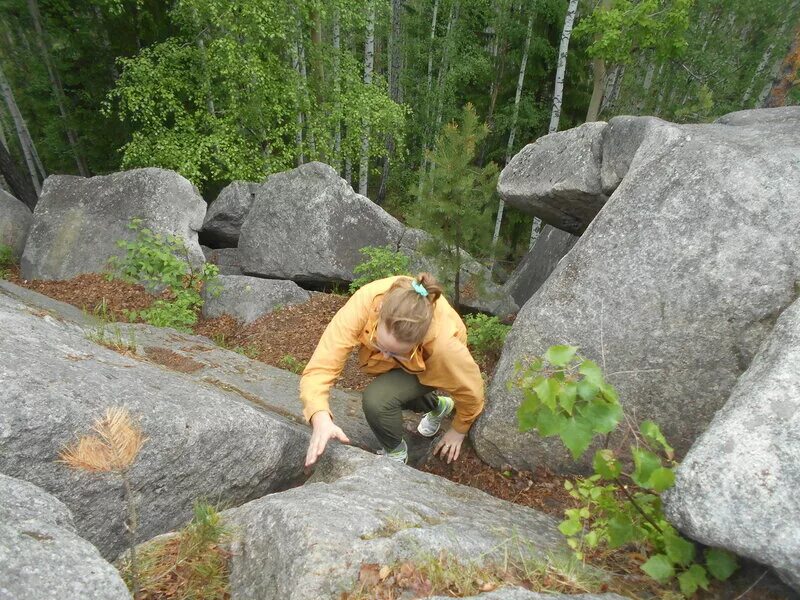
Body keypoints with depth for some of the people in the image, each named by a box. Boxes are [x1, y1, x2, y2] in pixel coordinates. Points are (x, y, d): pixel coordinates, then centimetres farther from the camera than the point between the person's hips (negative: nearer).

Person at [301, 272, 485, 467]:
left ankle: (396, 452, 6)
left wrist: (459, 430, -3)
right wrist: (321, 418, -58)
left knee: (377, 399, -25)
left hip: (431, 364, -4)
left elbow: (471, 387, -22)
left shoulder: (443, 343, -44)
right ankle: (438, 405, 45)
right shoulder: (365, 302, -42)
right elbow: (321, 365, -40)